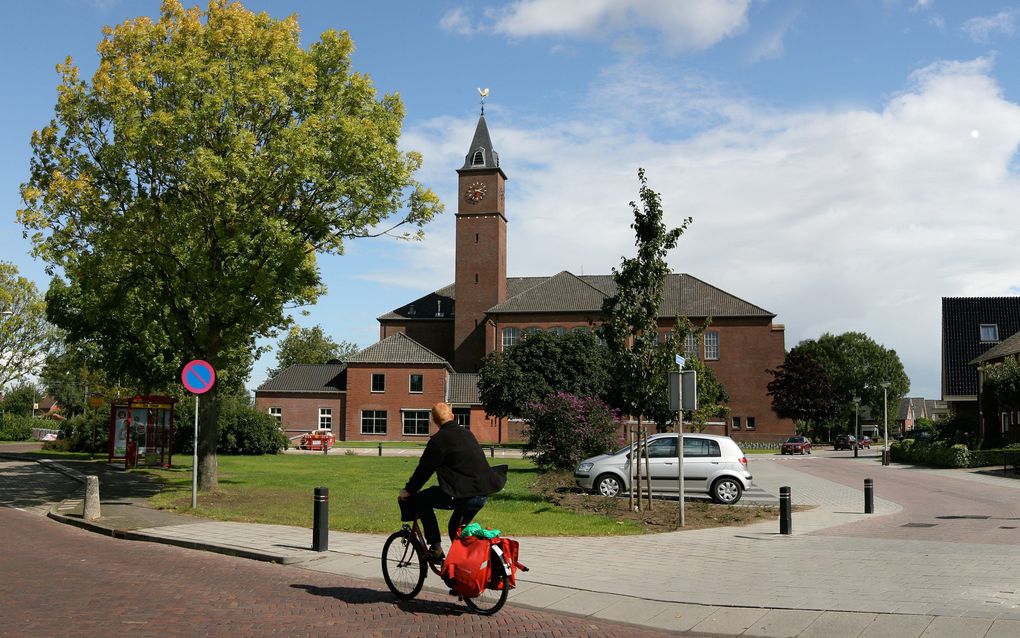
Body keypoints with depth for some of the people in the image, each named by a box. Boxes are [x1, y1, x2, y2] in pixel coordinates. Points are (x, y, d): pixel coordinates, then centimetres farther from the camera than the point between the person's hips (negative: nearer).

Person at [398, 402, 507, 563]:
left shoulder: (439, 439, -6)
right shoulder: (467, 433, 17)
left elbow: (425, 468, -3)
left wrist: (408, 490, 10)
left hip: (463, 494, -8)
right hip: (482, 494, 8)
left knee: (421, 500, 8)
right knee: (456, 529, 26)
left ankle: (436, 548, 5)